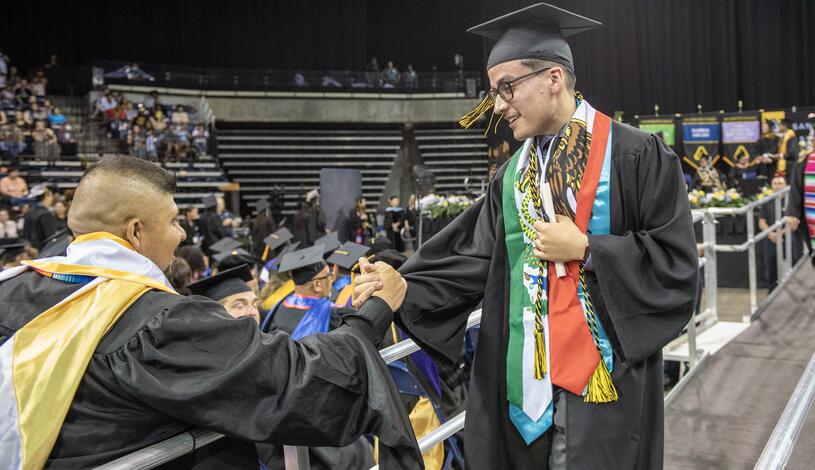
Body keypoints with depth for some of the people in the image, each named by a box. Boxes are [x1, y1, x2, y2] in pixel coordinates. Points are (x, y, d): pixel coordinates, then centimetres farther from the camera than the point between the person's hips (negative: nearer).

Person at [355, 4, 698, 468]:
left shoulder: (635, 155, -7)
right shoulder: (513, 175, 10)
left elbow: (677, 260, -9)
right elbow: (476, 259, 3)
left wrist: (584, 250, -15)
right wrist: (404, 290, -11)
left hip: (602, 378, -5)